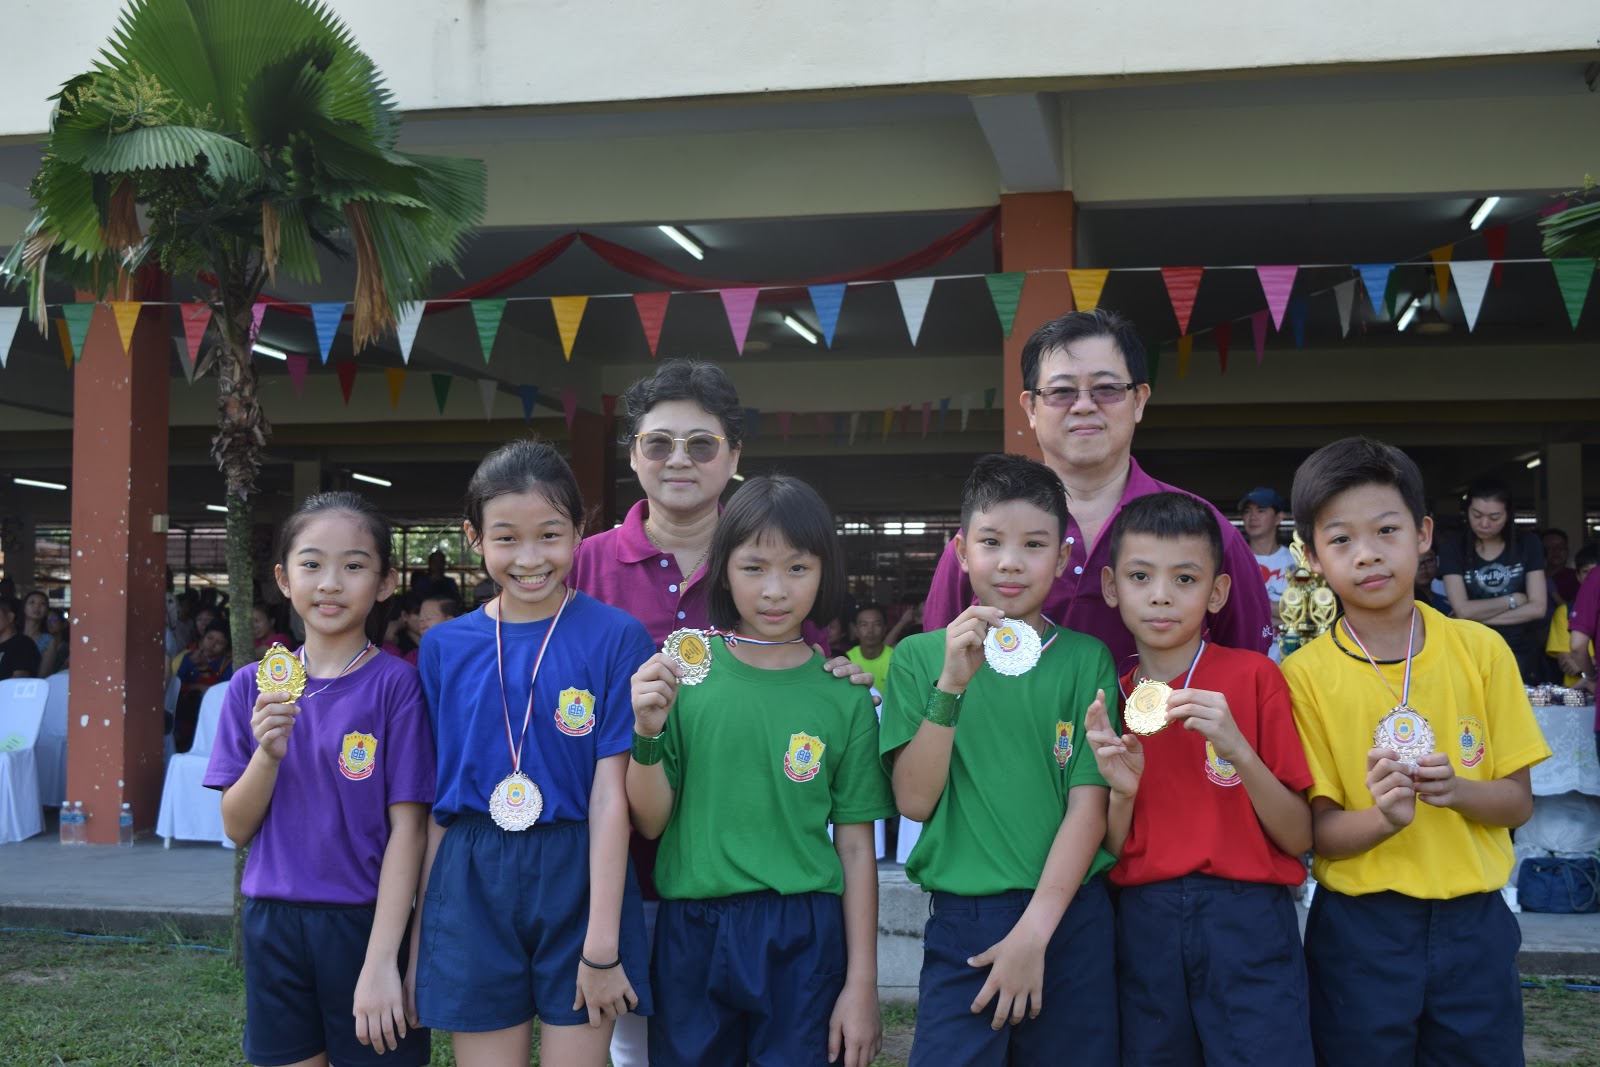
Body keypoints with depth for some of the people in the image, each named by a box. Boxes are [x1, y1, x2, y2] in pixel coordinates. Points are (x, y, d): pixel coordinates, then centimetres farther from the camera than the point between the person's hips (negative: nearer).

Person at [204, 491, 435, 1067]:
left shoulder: (395, 684, -9)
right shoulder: (253, 686, 3)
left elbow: (407, 827, -11)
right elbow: (237, 827, 3)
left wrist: (381, 962, -16)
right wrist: (268, 753, -16)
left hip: (366, 923, -3)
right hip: (273, 926, 3)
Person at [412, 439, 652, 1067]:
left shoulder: (615, 637, -5)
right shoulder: (443, 647, 4)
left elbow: (611, 795, -9)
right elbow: (435, 801, 7)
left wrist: (601, 945, -11)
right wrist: (420, 936, 6)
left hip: (578, 881, -2)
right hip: (472, 888, 2)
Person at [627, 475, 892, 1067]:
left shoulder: (845, 698, 0)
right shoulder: (683, 669, -1)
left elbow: (856, 847, 2)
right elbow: (651, 821, 1)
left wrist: (862, 984, 1)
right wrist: (647, 732, -17)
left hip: (803, 937, 0)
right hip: (692, 934, 0)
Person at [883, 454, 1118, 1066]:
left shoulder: (1085, 658, 3)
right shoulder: (919, 656, 4)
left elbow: (1089, 806, -3)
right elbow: (915, 801, -3)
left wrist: (1034, 930, -12)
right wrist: (952, 684, -14)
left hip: (1069, 918, 1)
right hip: (962, 923, 0)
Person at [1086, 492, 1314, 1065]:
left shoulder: (1253, 676, -3)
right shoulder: (1108, 700, 6)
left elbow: (1298, 839, -5)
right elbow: (1108, 855, 7)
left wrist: (1237, 749, -19)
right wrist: (1122, 791, -12)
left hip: (1246, 924, -2)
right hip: (1144, 926, 3)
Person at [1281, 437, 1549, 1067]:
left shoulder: (1481, 650, -1)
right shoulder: (1305, 675, -7)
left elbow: (1518, 801, 2)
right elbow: (1317, 831, -7)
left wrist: (1458, 790, -18)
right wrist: (1384, 817, -27)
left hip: (1474, 923, 2)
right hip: (1359, 931, -2)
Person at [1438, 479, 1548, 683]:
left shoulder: (1527, 545, 3)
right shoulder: (1453, 549, -2)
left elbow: (1537, 608, -5)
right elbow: (1463, 610, -11)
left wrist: (1479, 616, -9)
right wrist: (1513, 600, -5)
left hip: (1522, 655, 1)